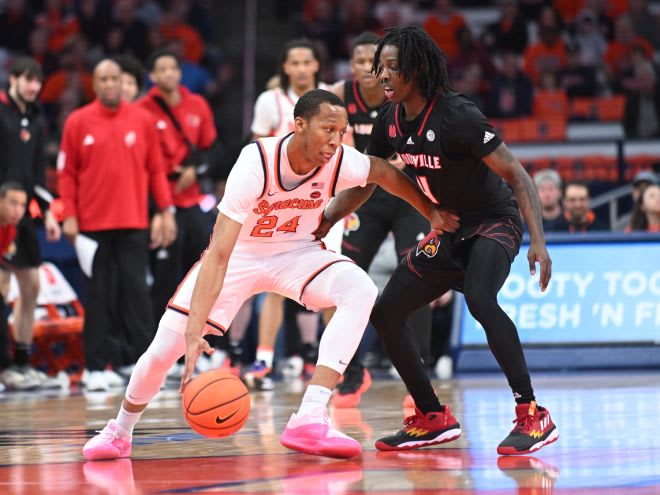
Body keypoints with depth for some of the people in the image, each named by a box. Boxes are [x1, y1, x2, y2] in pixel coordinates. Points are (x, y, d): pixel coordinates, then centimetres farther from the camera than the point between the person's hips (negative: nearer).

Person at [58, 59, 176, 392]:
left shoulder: (141, 120, 6)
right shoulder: (78, 122, 3)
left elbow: (156, 169, 8)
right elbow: (66, 173, 3)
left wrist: (166, 210, 2)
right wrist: (69, 216, -4)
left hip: (133, 223, 0)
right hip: (93, 224, 0)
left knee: (136, 290, -2)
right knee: (98, 295, 2)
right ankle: (97, 367, 6)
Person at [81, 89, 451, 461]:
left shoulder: (341, 162, -24)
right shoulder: (256, 163, -33)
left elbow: (387, 173, 3)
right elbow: (218, 255, -38)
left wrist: (432, 212, 10)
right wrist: (194, 334, -45)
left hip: (298, 251, 2)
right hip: (241, 252, -2)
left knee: (361, 291, -28)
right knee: (164, 349, -8)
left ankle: (309, 420, -32)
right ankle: (120, 432, 24)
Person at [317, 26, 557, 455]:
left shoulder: (456, 115, -25)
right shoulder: (391, 120, -2)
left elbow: (517, 175, -25)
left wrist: (538, 241, -35)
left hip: (495, 222, -9)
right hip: (450, 229, 9)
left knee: (480, 299, -36)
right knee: (386, 314, 5)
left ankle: (533, 416, -29)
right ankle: (435, 419, 17)